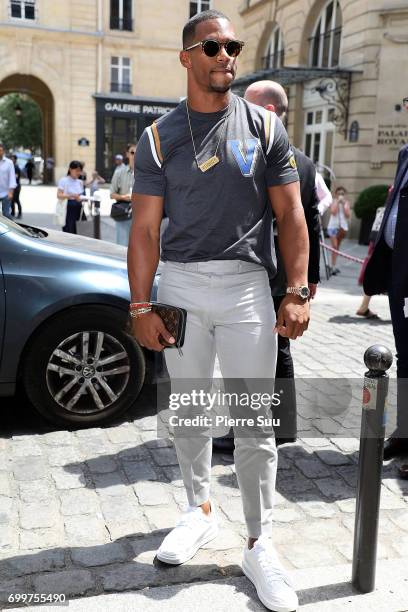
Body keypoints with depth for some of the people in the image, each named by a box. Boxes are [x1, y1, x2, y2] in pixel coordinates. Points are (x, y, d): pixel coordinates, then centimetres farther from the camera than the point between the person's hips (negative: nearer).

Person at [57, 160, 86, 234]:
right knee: (69, 231, -9)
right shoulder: (64, 180, -4)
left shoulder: (80, 182, 13)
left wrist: (82, 198, -5)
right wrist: (72, 196, -25)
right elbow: (59, 195, -12)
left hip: (78, 208, 5)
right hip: (68, 208, -5)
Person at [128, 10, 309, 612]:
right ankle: (201, 510, 34)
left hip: (247, 285, -1)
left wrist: (297, 292, -6)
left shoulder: (265, 127, 4)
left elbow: (290, 215, 3)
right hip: (180, 284, 2)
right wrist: (141, 306, -5)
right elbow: (145, 228, 1)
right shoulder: (159, 137, 4)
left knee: (256, 423, 1)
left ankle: (260, 544, 17)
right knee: (187, 409, 12)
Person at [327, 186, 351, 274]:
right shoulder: (334, 201, 0)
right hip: (333, 226, -3)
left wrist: (344, 204, -9)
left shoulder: (346, 202, 7)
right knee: (334, 246, -11)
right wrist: (337, 202, -13)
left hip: (343, 226, 3)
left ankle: (333, 266, 18)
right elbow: (333, 212, -17)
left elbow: (348, 215, -4)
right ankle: (333, 266, -12)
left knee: (337, 247, 10)